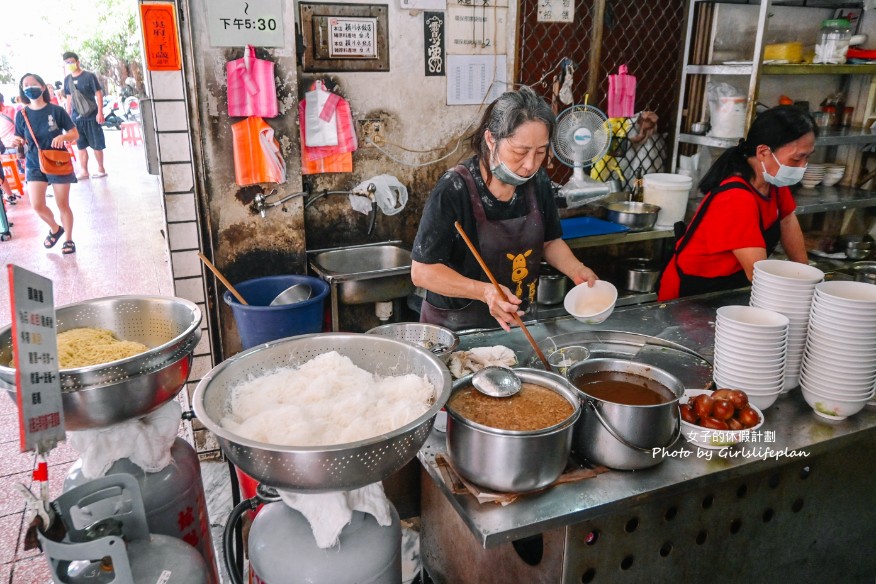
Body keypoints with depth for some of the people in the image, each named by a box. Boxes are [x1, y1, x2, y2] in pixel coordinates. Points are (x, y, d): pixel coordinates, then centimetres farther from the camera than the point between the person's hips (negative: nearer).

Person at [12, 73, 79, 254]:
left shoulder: (56, 110, -8)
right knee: (37, 205, -6)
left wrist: (62, 137, -23)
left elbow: (75, 133, -3)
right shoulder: (22, 114, -2)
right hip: (34, 165, 2)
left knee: (63, 205, 5)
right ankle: (55, 229, 24)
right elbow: (21, 140, 7)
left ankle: (69, 240, 23)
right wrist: (17, 141, -17)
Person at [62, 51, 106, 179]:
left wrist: (100, 112, -14)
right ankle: (84, 171, 13)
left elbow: (99, 94, -8)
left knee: (96, 144, 1)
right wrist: (68, 115, 14)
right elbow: (69, 97, 16)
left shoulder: (89, 76, -6)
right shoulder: (67, 79, 9)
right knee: (81, 145, 7)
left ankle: (101, 169, 12)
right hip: (76, 117, 5)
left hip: (91, 116, -5)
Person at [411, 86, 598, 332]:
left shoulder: (537, 182, -3)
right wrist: (484, 292, -31)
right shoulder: (454, 190, -20)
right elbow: (422, 271, -18)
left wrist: (576, 270, -7)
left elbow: (549, 241, 13)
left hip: (517, 322, 5)